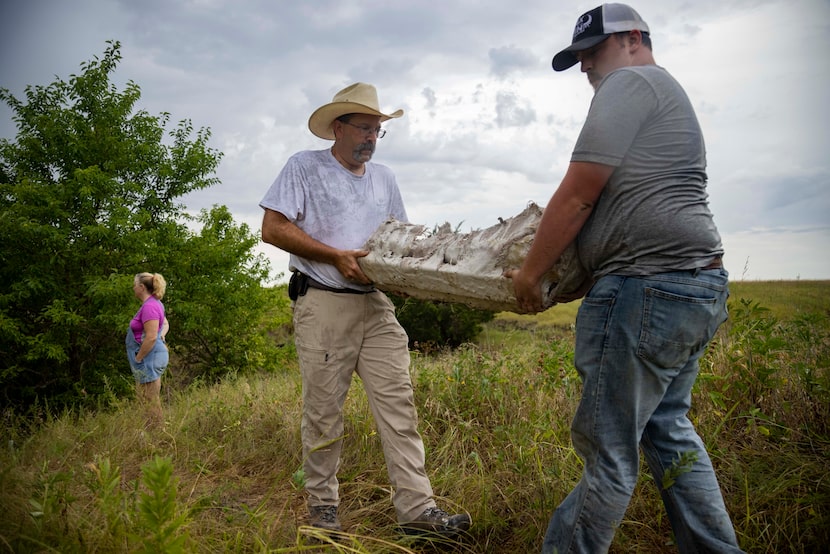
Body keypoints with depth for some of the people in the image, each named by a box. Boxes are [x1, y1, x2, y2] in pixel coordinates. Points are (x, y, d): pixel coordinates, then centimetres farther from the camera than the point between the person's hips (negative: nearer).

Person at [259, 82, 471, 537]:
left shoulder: (383, 177, 19)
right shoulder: (304, 166, 3)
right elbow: (272, 229, -6)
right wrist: (336, 256, -13)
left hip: (376, 305, 5)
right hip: (323, 304, -4)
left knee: (398, 404, -2)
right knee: (323, 410, 3)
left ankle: (417, 509, 2)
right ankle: (322, 504, 20)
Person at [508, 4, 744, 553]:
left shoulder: (630, 83, -6)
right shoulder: (670, 95, 25)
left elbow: (577, 198, -12)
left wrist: (529, 274, -2)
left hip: (650, 289, -11)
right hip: (700, 286, 11)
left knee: (609, 450, -3)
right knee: (667, 428, 19)